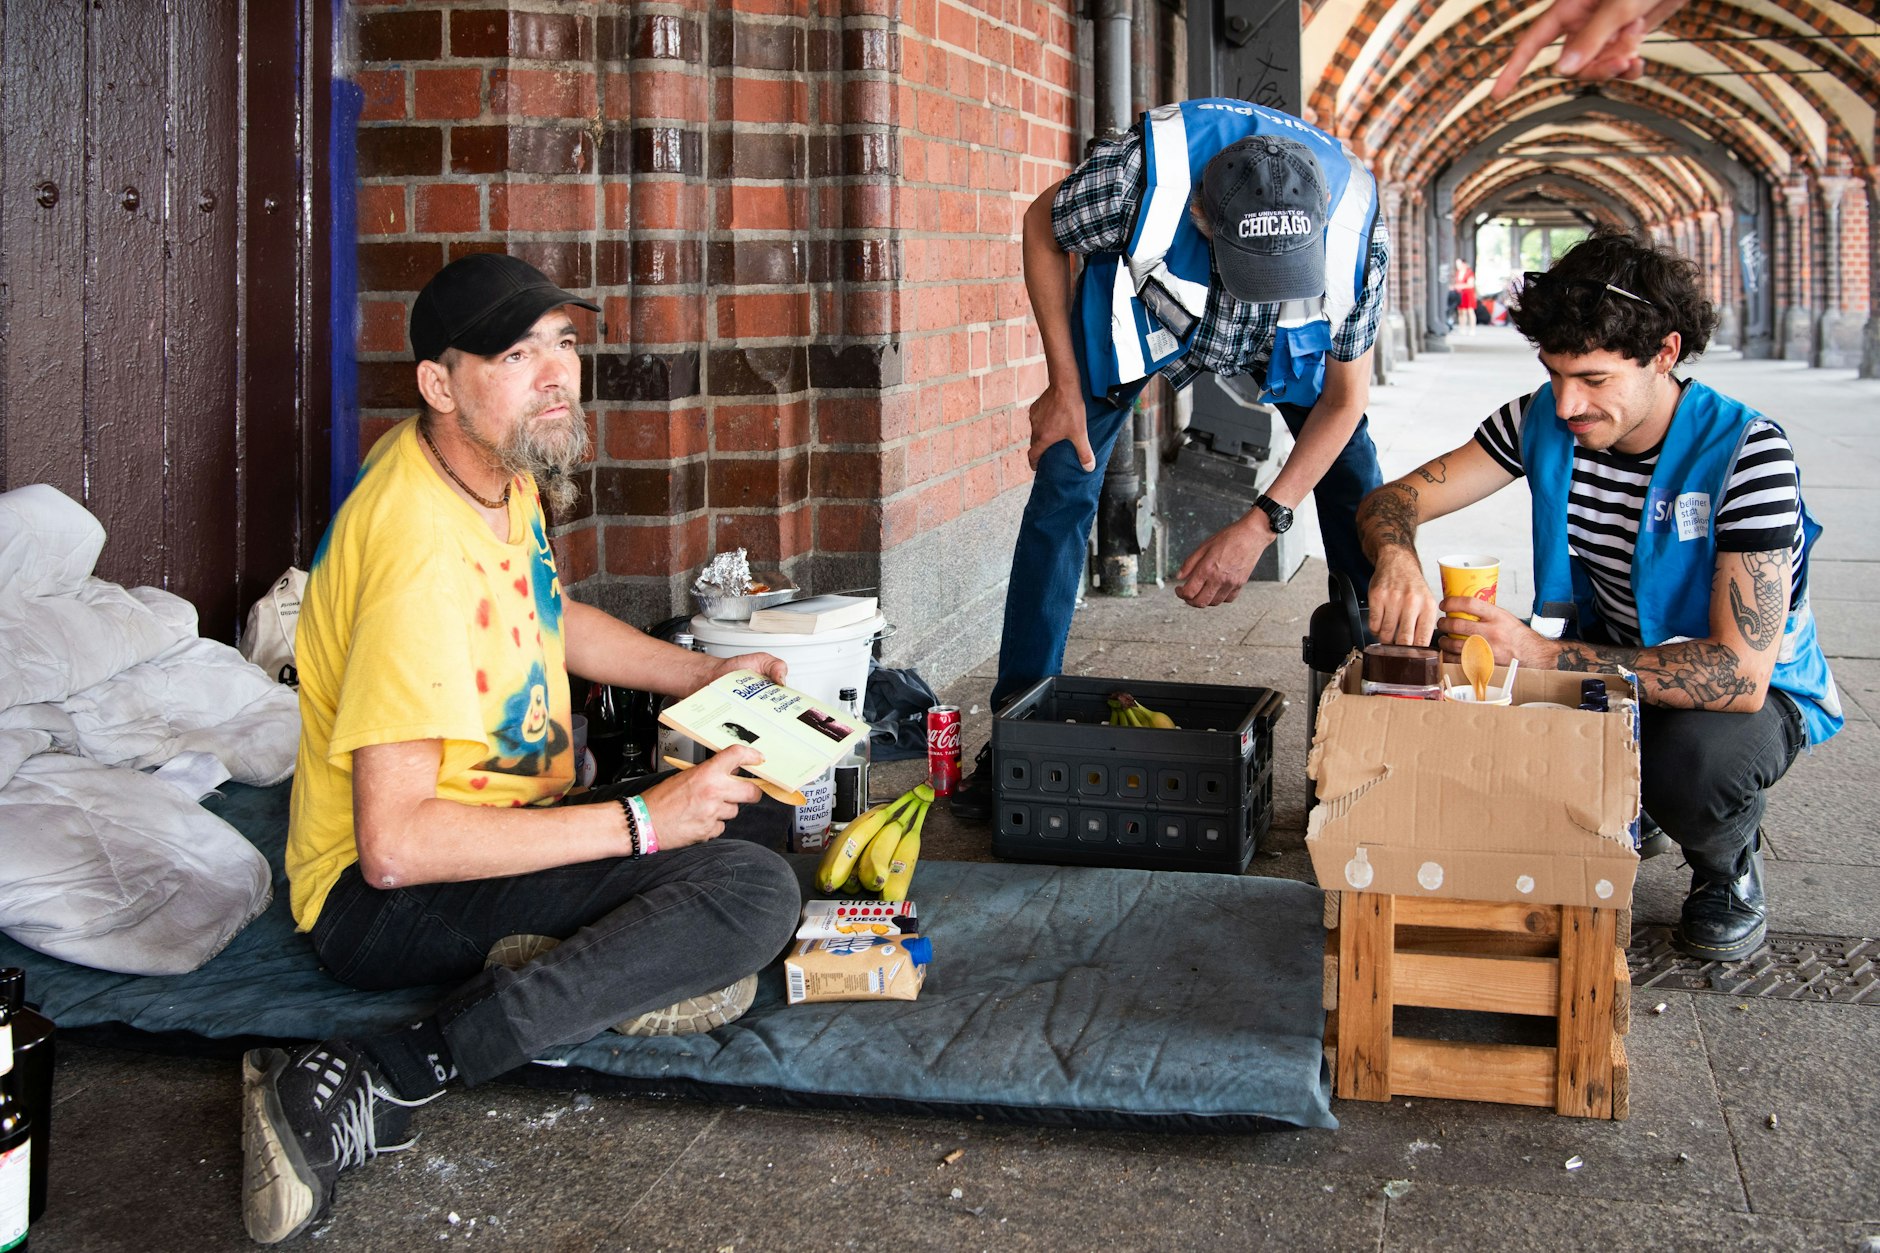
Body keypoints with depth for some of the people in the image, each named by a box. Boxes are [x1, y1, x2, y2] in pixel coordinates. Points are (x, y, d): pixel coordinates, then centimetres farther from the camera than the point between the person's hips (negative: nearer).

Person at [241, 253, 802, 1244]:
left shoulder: (501, 466, 3)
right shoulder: (421, 549, -28)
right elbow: (395, 846, -33)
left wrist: (705, 674, 13)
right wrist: (640, 823, -28)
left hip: (498, 825, 10)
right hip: (378, 902, -10)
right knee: (756, 893, -27)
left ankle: (585, 961, -4)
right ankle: (373, 1086, -28)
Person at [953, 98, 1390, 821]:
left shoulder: (1356, 226, -37)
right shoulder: (1138, 176, -43)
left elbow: (1346, 396, -22)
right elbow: (1042, 226, -17)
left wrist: (1261, 524, -31)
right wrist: (1064, 385, -18)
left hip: (1288, 345, 1)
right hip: (1144, 306, -1)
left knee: (1358, 492, -12)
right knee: (1062, 485, -11)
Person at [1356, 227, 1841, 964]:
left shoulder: (1745, 453, -27)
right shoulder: (1544, 421, -11)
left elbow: (1739, 673, -34)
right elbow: (1389, 502, -10)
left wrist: (1542, 655, -40)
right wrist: (1397, 557, -37)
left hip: (1755, 690, -5)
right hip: (1611, 663, 5)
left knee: (1694, 763, -39)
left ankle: (1729, 865, 0)